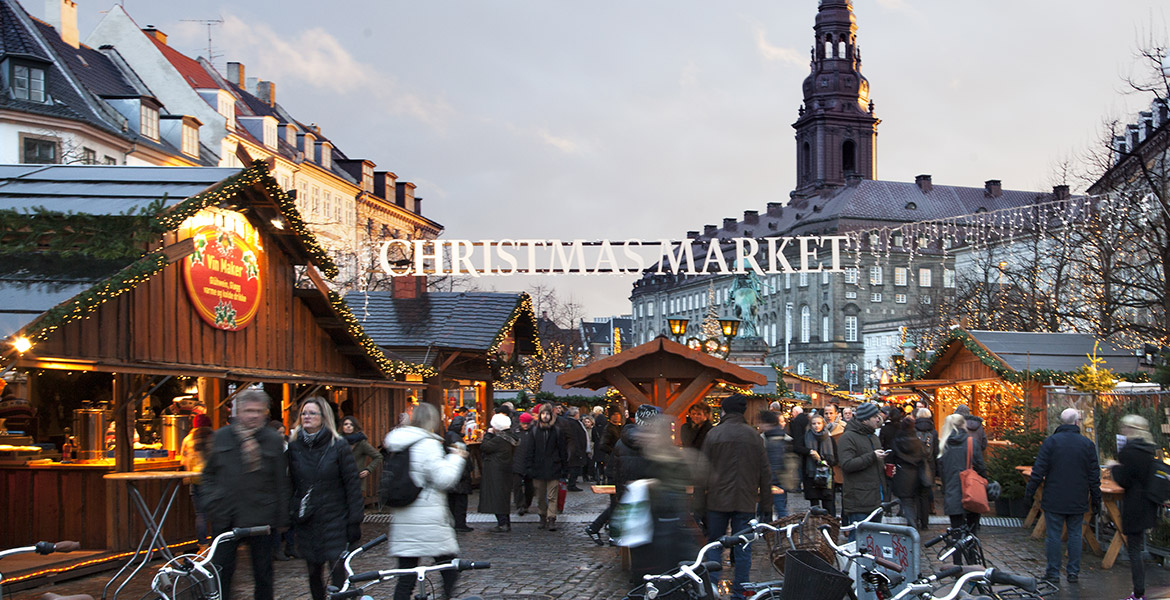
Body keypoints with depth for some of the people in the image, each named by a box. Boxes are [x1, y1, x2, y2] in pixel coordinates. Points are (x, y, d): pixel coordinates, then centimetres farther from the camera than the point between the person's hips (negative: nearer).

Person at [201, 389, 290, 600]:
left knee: (263, 574, 7)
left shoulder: (274, 440, 2)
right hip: (225, 518, 1)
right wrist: (210, 501, 1)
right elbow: (209, 473, 15)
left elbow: (281, 482, 2)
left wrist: (282, 518, -1)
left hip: (260, 518, -1)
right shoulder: (221, 437, 6)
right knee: (221, 572, 5)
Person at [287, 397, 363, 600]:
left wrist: (354, 522, -8)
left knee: (338, 573, -9)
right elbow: (291, 484, 11)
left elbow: (352, 484, -4)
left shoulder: (339, 446, -3)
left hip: (334, 521, -3)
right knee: (313, 574, 7)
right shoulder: (294, 446, 6)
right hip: (307, 522, 3)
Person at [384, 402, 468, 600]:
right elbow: (444, 479, -13)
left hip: (402, 520, 7)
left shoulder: (398, 444, 12)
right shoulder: (427, 444, -11)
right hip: (429, 521, -7)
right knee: (448, 566, 7)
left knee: (406, 575, 7)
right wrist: (456, 458, 2)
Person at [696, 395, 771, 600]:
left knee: (714, 545, 10)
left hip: (718, 500, -1)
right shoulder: (754, 436, 3)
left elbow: (703, 471, -3)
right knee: (743, 548, 7)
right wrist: (765, 499, 16)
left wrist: (699, 502, 2)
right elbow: (765, 470, 7)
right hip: (746, 502, 1)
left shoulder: (713, 434, -3)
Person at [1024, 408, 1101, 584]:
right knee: (1075, 534, 10)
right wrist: (1096, 500, 12)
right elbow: (1094, 475, 3)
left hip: (1054, 500, -2)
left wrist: (1029, 490, 2)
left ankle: (1053, 572, 9)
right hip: (1078, 501, 2)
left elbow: (1039, 470, -8)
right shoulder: (1087, 444, 0)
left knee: (1054, 535, 4)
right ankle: (1073, 571, 12)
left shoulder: (1050, 442, -7)